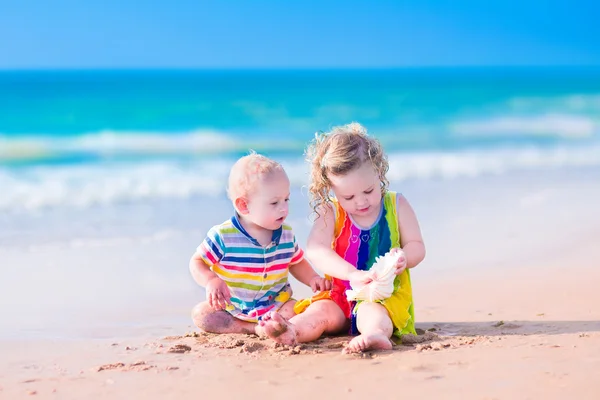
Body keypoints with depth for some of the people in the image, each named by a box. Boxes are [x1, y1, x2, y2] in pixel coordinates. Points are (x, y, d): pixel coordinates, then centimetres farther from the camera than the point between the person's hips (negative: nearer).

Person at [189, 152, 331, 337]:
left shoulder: (287, 235, -1)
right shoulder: (222, 236, -14)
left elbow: (297, 263, 16)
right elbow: (197, 262, -7)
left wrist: (313, 278, -4)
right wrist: (211, 281, -27)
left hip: (276, 306, 1)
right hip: (232, 308, -1)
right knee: (200, 314, -25)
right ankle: (255, 329, -30)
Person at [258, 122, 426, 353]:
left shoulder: (396, 206, 0)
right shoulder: (331, 213, -5)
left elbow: (417, 247, 4)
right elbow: (315, 250, -22)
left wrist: (404, 257, -23)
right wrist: (352, 274, -38)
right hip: (341, 295, 2)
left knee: (370, 311, -34)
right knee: (321, 310, -26)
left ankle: (377, 334, -66)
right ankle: (291, 332, -54)